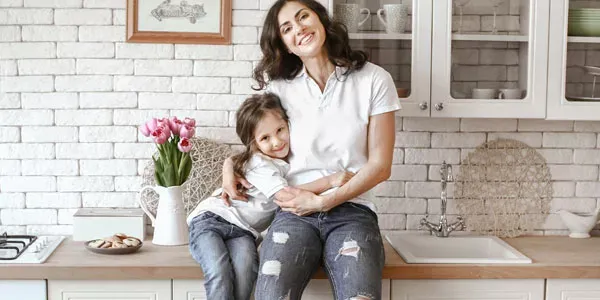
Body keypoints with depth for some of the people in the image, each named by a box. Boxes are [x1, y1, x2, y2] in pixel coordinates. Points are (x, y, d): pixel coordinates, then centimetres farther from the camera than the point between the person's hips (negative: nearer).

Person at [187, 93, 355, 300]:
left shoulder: (288, 162, 7)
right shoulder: (259, 164, -14)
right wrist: (330, 181, -30)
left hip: (242, 231, 5)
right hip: (209, 219, -5)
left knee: (246, 267, -30)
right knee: (219, 271, -34)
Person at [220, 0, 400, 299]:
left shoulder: (374, 80, 4)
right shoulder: (279, 87, 11)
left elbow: (380, 165, 2)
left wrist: (322, 201, -8)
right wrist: (230, 166, 5)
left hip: (351, 210, -1)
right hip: (295, 213, 1)